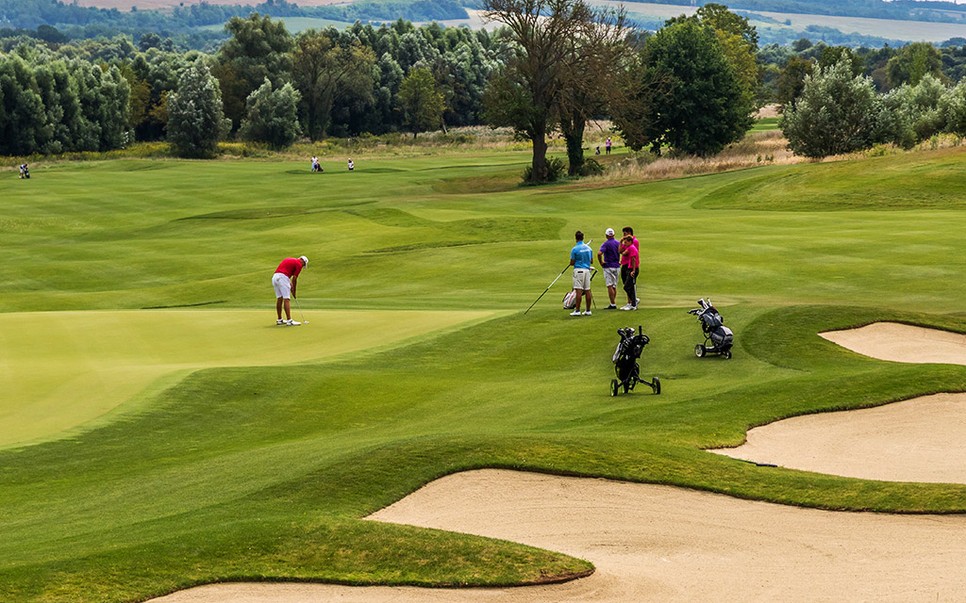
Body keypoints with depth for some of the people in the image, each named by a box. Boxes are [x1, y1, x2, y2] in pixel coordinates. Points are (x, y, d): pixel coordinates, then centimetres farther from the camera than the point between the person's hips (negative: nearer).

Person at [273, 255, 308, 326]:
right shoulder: (298, 264, 3)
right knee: (287, 299, -8)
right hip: (282, 278, -8)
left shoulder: (289, 259, 27)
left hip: (274, 277, 8)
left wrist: (290, 284, 14)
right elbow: (294, 279, 1)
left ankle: (279, 320, 20)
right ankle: (289, 320, -12)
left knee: (279, 298, 15)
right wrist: (294, 291, 11)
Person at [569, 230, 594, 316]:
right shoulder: (588, 248, 7)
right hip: (587, 270, 6)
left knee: (579, 291, -8)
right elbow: (591, 261, 13)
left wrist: (572, 262, 16)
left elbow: (572, 263, -6)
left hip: (578, 270, -5)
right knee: (587, 290, 7)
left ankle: (577, 310, -10)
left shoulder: (575, 249, -10)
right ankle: (588, 310, 10)